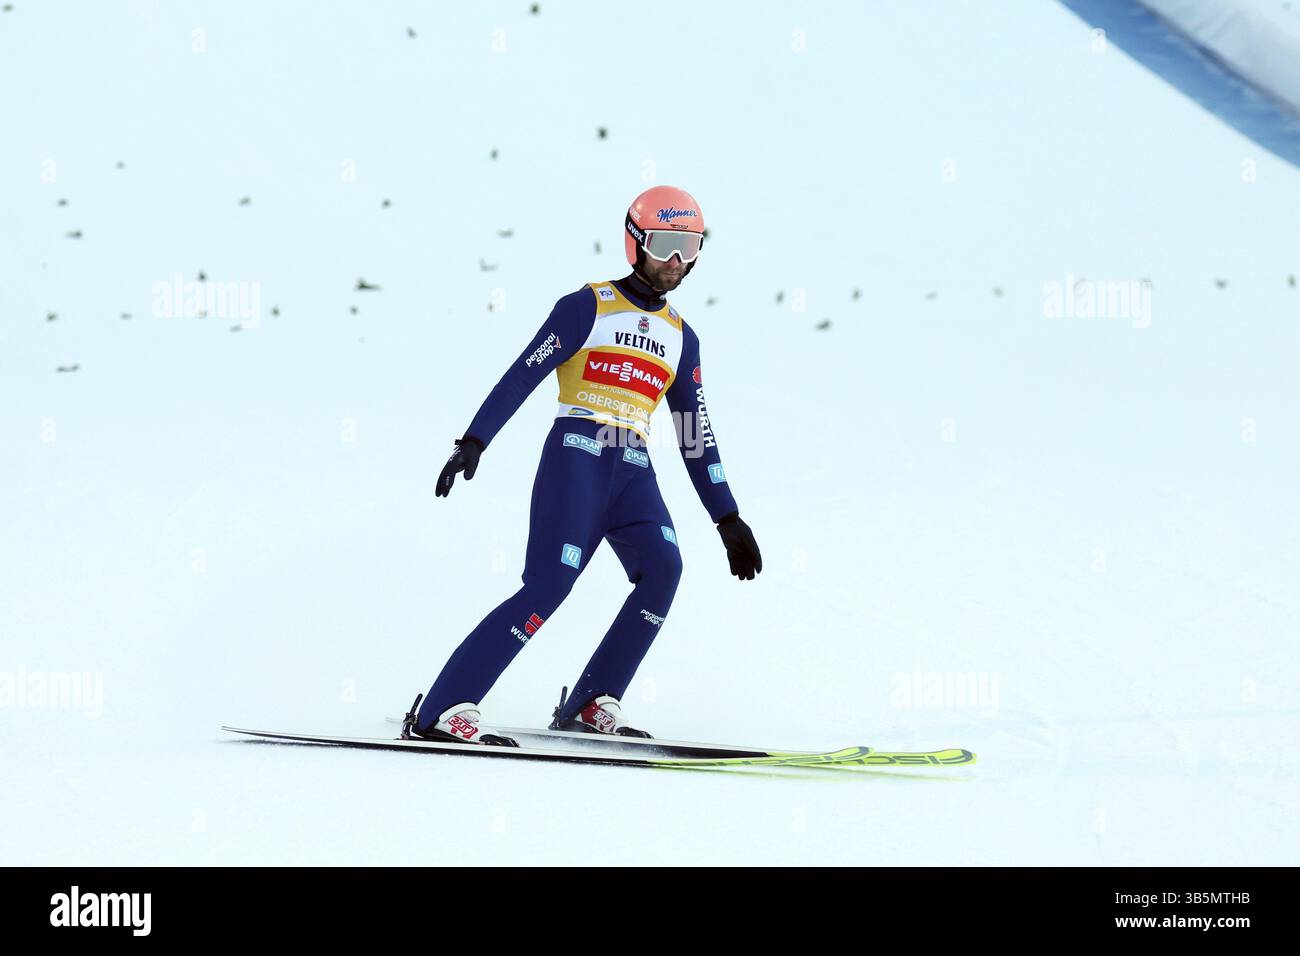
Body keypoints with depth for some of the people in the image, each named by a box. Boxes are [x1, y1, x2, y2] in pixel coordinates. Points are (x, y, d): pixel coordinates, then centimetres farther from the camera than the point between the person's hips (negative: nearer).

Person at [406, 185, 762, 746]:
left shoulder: (681, 337, 19)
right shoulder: (589, 307, 2)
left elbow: (696, 437, 22)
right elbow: (522, 374, -5)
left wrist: (728, 519, 17)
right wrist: (474, 441, -17)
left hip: (632, 472, 6)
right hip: (575, 457, -5)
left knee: (663, 569, -21)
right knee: (550, 584, -21)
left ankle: (592, 705, -13)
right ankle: (442, 711, -22)